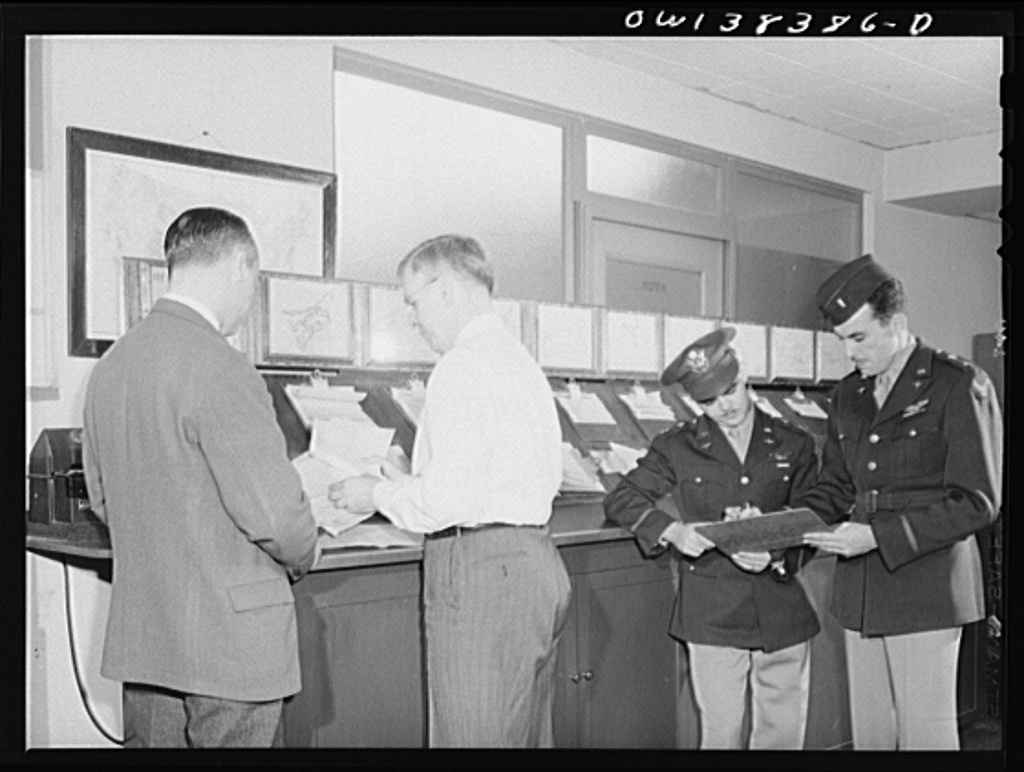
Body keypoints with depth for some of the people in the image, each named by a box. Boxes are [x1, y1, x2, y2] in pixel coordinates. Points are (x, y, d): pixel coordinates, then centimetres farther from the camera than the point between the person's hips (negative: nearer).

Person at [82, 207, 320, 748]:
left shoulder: (110, 365, 6)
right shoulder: (219, 371, -20)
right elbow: (273, 510, -20)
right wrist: (301, 557, 0)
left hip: (139, 637, 8)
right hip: (231, 640, -7)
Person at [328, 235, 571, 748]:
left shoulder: (463, 365, -13)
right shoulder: (521, 360, 17)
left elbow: (452, 497, -20)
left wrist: (380, 495, -2)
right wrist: (409, 482, 18)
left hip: (482, 569, -10)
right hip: (537, 558, 10)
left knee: (475, 738, -1)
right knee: (529, 736, 17)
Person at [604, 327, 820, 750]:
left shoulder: (794, 445, 5)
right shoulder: (678, 447, 2)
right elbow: (619, 499, 2)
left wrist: (776, 553, -18)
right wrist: (671, 530, -15)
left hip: (784, 614, 2)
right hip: (713, 616, -2)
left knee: (784, 732, 10)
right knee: (721, 733, 4)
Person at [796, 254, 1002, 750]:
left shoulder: (960, 387, -8)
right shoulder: (848, 395, 12)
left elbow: (975, 503, -13)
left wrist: (878, 535, -20)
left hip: (926, 595, -6)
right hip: (860, 596, 6)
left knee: (927, 736, 1)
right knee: (869, 735, 13)